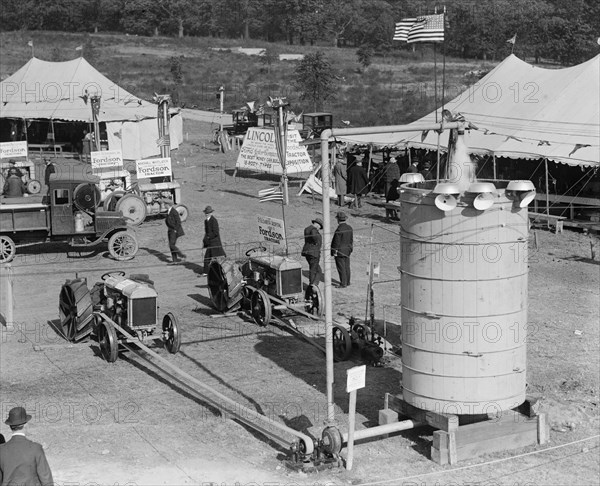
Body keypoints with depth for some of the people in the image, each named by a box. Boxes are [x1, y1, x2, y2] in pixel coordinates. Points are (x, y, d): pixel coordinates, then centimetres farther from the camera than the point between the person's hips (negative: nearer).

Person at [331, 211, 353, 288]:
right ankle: (347, 282, 25)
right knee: (347, 266, 16)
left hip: (339, 251, -8)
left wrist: (334, 252, -12)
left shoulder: (339, 229, -22)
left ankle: (343, 284, 4)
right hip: (347, 250, 8)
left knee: (341, 268, -1)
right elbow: (351, 239, 10)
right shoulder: (349, 228, 2)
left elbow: (336, 241, -19)